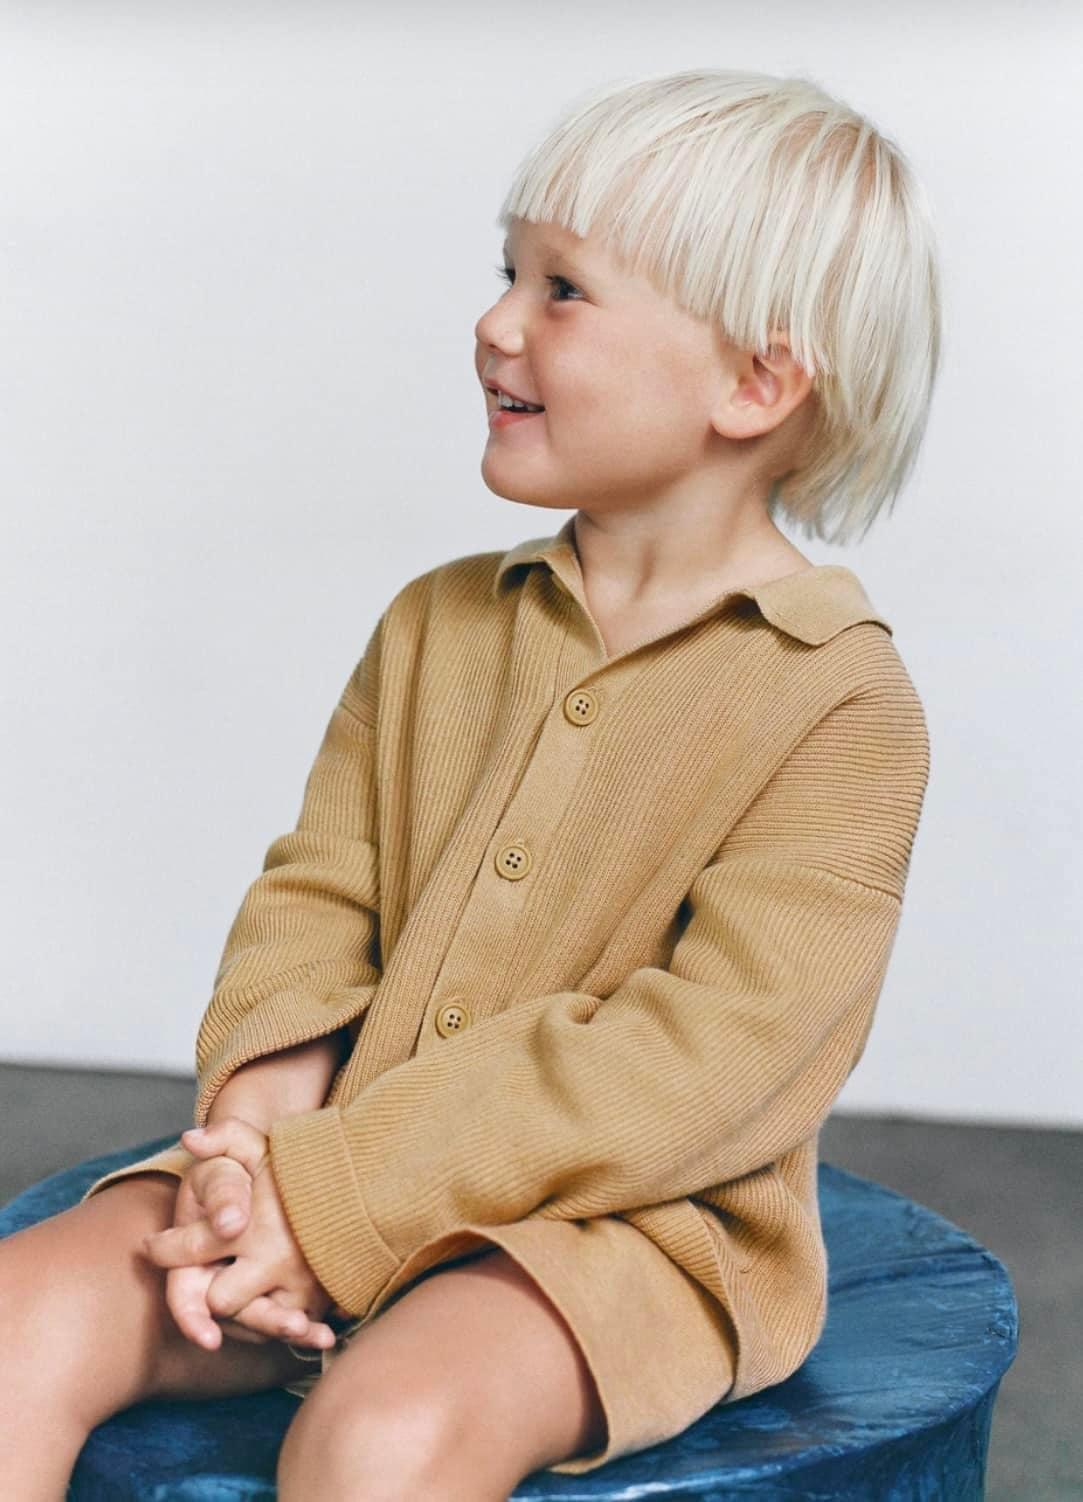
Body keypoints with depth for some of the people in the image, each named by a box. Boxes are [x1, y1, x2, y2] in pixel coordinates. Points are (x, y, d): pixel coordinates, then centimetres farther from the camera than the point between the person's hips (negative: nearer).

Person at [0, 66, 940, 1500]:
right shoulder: (436, 625, 11)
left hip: (627, 1221, -5)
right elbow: (313, 904, 8)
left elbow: (697, 1055, -18)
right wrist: (257, 1127, -14)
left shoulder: (843, 702, -10)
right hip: (336, 1182, 5)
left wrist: (335, 1195, -22)